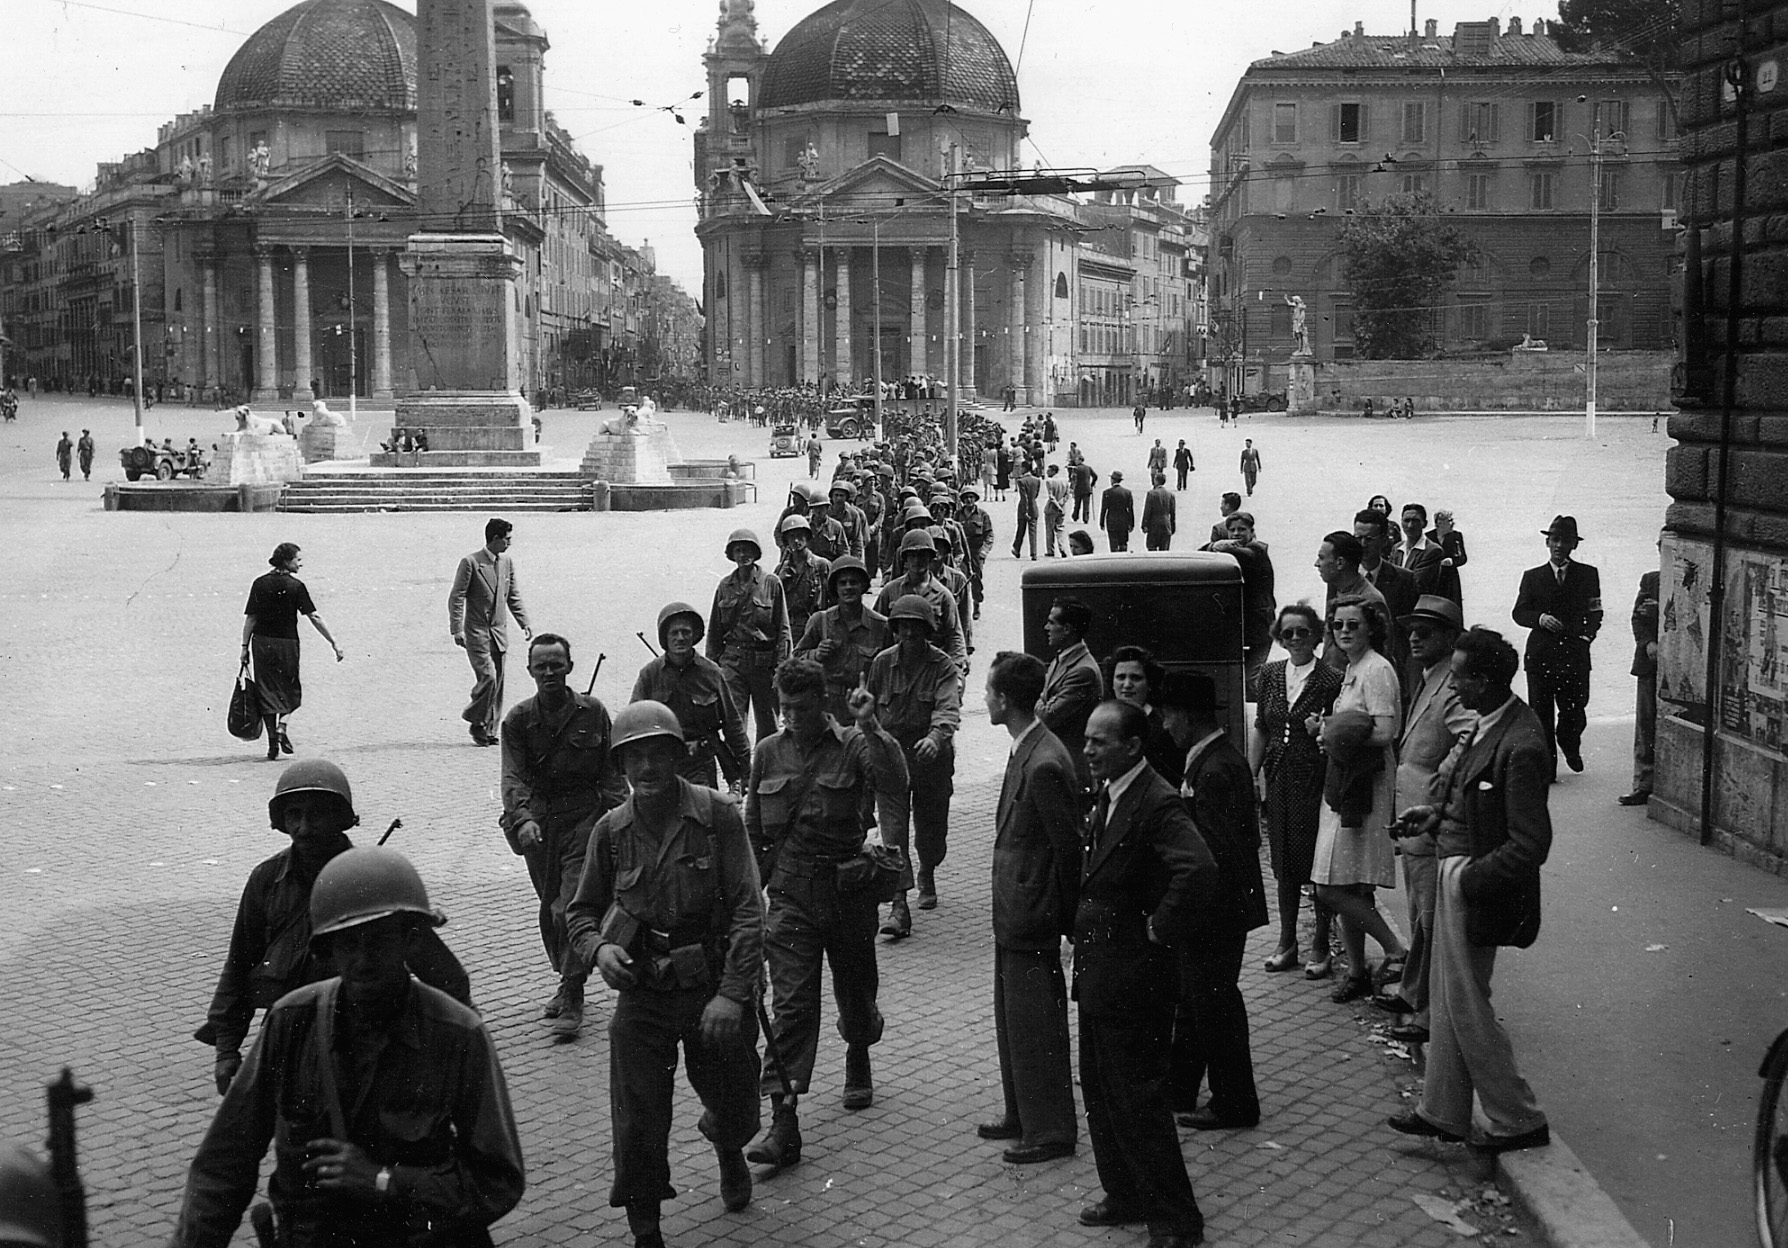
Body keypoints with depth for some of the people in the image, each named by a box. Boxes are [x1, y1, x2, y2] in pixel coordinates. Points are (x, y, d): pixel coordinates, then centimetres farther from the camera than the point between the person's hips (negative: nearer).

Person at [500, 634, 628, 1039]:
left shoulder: (592, 712, 1)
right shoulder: (518, 719, 1)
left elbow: (610, 771, 5)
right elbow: (513, 777, -8)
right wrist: (523, 819, -25)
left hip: (585, 818, -3)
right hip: (538, 824, 3)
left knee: (571, 908, -12)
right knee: (549, 908, 12)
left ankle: (572, 1002, -8)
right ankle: (566, 980, 33)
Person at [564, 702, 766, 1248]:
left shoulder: (718, 815, -11)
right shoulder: (611, 830, -2)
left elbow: (748, 908, -12)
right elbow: (581, 911, 11)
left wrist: (732, 994, -19)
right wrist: (598, 948, -12)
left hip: (716, 989, -1)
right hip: (642, 993, 1)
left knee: (733, 1108, 16)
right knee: (637, 1125, -3)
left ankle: (729, 1153, 54)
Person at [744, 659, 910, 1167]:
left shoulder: (853, 745, -6)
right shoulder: (768, 753, 4)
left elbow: (894, 781, -27)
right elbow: (753, 831, 13)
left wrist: (870, 727, -32)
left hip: (847, 887, -1)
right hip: (790, 896, 1)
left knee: (855, 991, 16)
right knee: (790, 1003, -9)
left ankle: (858, 1064, 49)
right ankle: (783, 1123, -15)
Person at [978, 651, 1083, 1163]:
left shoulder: (1045, 765, -24)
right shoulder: (1025, 751, 7)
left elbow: (1070, 845, -20)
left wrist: (1063, 915, -12)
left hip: (1031, 913, -10)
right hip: (1014, 910, 10)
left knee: (1037, 1024, 1)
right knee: (1013, 1019, 20)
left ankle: (1052, 1131, 13)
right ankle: (1023, 1115, 33)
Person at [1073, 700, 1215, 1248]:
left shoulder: (1157, 804, -21)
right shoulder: (1107, 796, 8)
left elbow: (1199, 870, -37)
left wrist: (1161, 931, -25)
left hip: (1133, 977, -9)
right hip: (1098, 973, 9)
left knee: (1137, 1100, -1)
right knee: (1100, 1094, 18)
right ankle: (1126, 1196, 33)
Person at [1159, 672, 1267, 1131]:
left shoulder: (1215, 771, -24)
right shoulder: (1212, 758, 8)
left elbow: (1216, 851, -27)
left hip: (1215, 913, -10)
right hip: (1204, 909, 10)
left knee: (1214, 1002, 3)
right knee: (1190, 998, 19)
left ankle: (1234, 1105, 16)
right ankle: (1177, 1091, 32)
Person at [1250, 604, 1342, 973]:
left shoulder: (1331, 680, -8)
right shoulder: (1271, 674, 7)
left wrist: (1323, 731, -21)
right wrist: (1251, 775, 10)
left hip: (1314, 780, -5)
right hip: (1277, 779, 5)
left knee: (1317, 861, 0)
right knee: (1284, 863, 12)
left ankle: (1321, 946, 12)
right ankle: (1287, 944, 23)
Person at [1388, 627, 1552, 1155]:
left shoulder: (1522, 746, -25)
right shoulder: (1490, 725, 2)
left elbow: (1531, 844, -24)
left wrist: (1471, 878, -19)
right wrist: (1440, 811, 6)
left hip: (1477, 888, -9)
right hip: (1456, 875, 9)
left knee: (1466, 1004, 3)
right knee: (1449, 1000, 18)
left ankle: (1519, 1121, 17)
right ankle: (1443, 1111, 31)